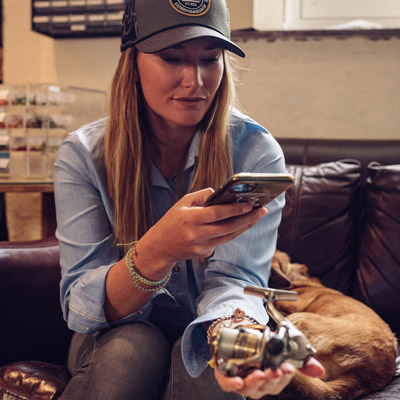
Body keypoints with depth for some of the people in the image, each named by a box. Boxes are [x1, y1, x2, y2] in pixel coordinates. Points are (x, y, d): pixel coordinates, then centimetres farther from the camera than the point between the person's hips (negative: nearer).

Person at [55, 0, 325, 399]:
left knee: (210, 363, -33)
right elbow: (80, 309, -19)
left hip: (203, 333, 0)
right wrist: (158, 250, -40)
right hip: (117, 334, 1)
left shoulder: (256, 152, -14)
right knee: (131, 349, -32)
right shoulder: (82, 155, -13)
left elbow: (233, 279, -19)